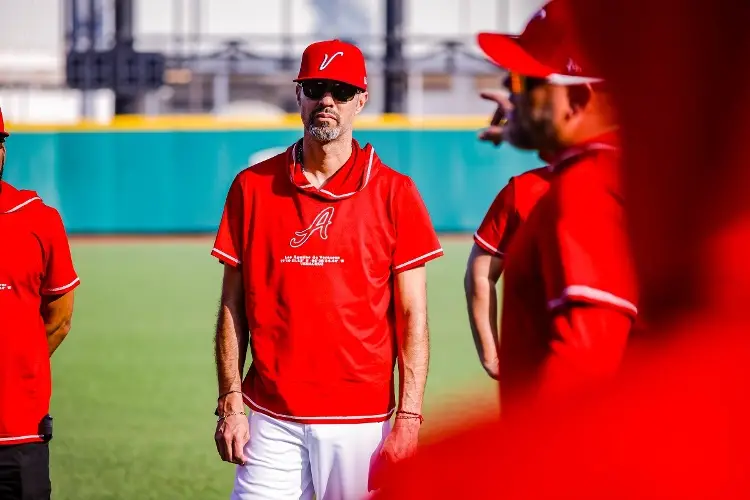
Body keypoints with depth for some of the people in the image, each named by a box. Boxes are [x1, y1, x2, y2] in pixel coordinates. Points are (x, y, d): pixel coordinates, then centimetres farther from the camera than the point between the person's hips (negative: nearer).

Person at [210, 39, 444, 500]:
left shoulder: (393, 193, 1)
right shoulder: (253, 187, 6)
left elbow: (412, 317, 0)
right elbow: (234, 307, 8)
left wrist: (408, 419, -8)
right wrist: (230, 404, 1)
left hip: (360, 419, -1)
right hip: (271, 421, 1)